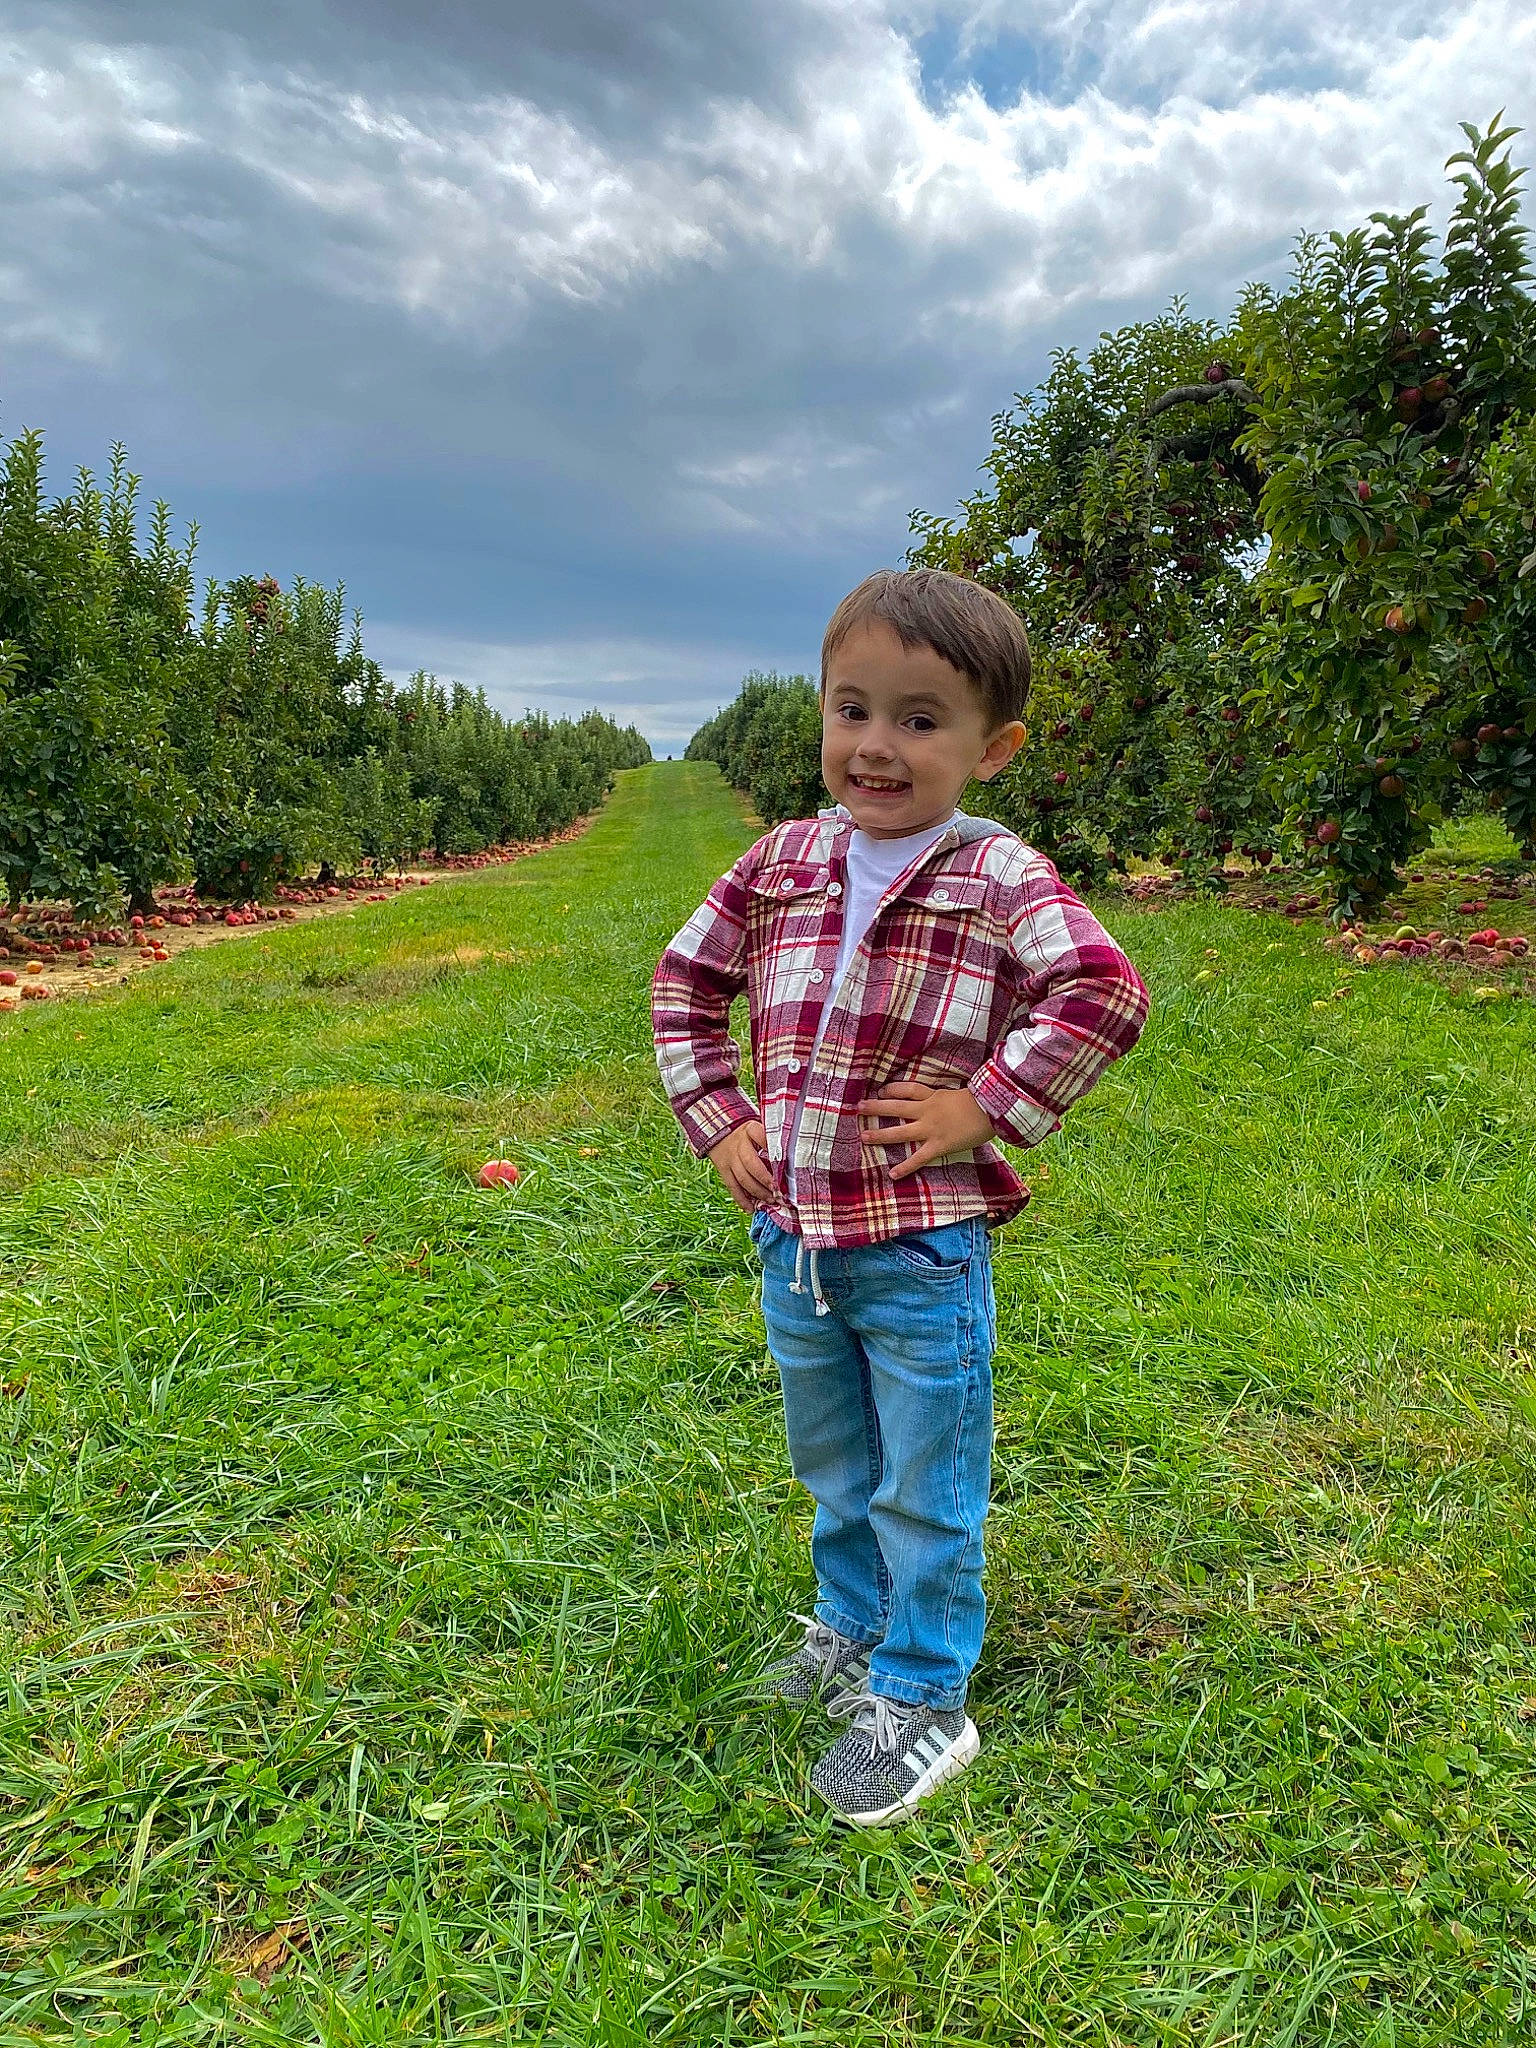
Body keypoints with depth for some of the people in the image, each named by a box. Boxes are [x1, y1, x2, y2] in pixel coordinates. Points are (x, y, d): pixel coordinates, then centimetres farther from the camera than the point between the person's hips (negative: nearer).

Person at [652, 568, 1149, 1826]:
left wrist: (986, 1111, -21)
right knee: (834, 1469, 25)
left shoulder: (1002, 881, -13)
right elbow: (688, 981, 12)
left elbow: (1106, 994, -20)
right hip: (792, 1239, 5)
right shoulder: (783, 864, 1)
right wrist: (716, 1116, 4)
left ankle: (924, 1700, 32)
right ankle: (851, 1630, 49)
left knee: (926, 1490, 12)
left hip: (925, 1252, -5)